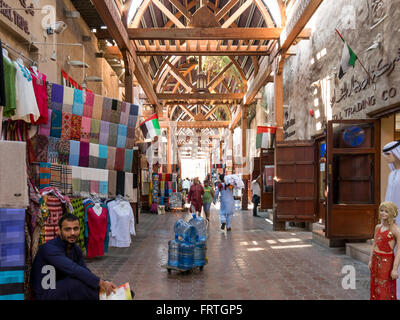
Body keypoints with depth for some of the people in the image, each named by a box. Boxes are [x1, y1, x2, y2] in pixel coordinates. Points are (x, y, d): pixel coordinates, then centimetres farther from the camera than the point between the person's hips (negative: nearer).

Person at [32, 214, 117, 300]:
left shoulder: (76, 248, 3)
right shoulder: (50, 248, -23)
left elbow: (85, 271, -3)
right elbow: (73, 269, -35)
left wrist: (104, 283, -20)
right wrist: (100, 282, -32)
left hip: (63, 289, 8)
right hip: (45, 295, -8)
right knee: (80, 281, -27)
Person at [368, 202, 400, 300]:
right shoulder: (378, 227, 6)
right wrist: (370, 260, 13)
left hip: (386, 261, -6)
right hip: (376, 259, 6)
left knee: (385, 290, 1)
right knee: (375, 287, 13)